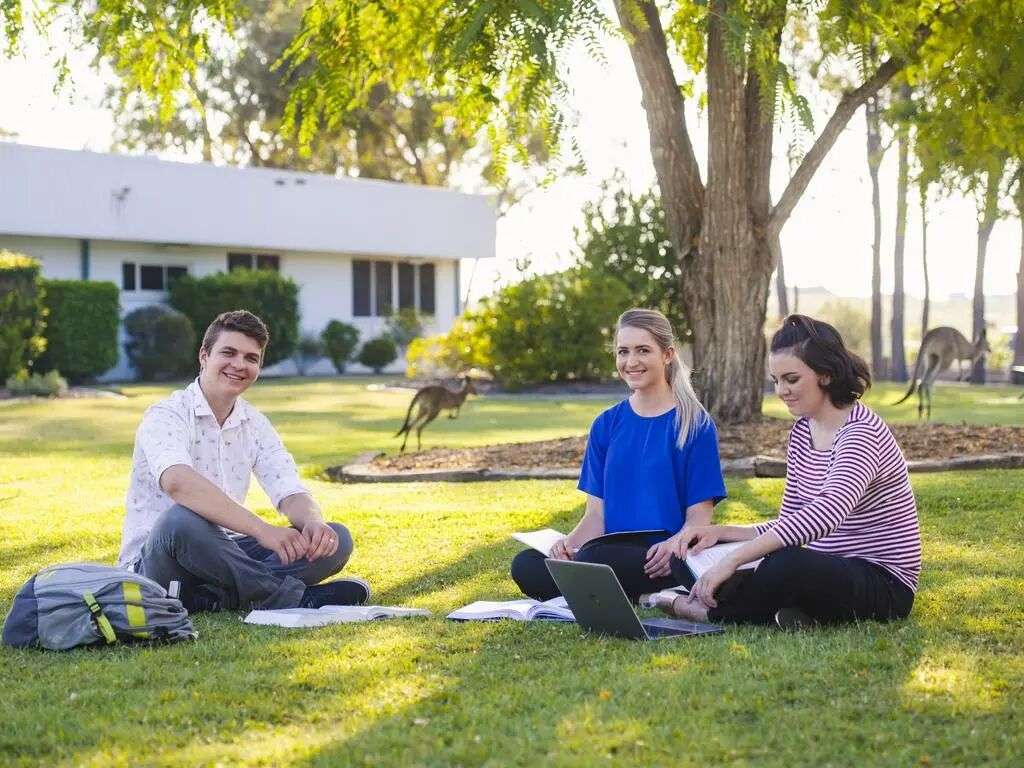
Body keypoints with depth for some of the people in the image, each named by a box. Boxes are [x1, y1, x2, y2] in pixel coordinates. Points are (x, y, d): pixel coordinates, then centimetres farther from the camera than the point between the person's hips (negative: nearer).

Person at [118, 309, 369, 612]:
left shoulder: (255, 425, 10)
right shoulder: (166, 416, -12)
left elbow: (291, 495, 0)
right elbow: (177, 482, -33)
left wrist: (313, 523, -27)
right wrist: (262, 529, -42)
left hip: (225, 555, 7)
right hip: (152, 564, -7)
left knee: (336, 539, -10)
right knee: (181, 520, -40)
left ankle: (212, 598, -27)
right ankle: (296, 597, -28)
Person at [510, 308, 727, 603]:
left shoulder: (695, 425, 2)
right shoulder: (606, 426, 15)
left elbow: (699, 515, -1)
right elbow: (596, 513, 11)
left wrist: (674, 545, -24)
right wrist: (570, 543, -11)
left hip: (659, 564, -5)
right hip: (613, 550, 6)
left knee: (594, 558, -37)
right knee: (526, 565, -23)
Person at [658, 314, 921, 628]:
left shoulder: (861, 432, -19)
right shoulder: (802, 431, 9)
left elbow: (827, 515, -36)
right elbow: (789, 524, 13)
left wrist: (733, 559, -41)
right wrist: (721, 532, -4)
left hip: (884, 585, -8)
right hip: (832, 573, 8)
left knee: (787, 564, -36)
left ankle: (712, 612, -15)